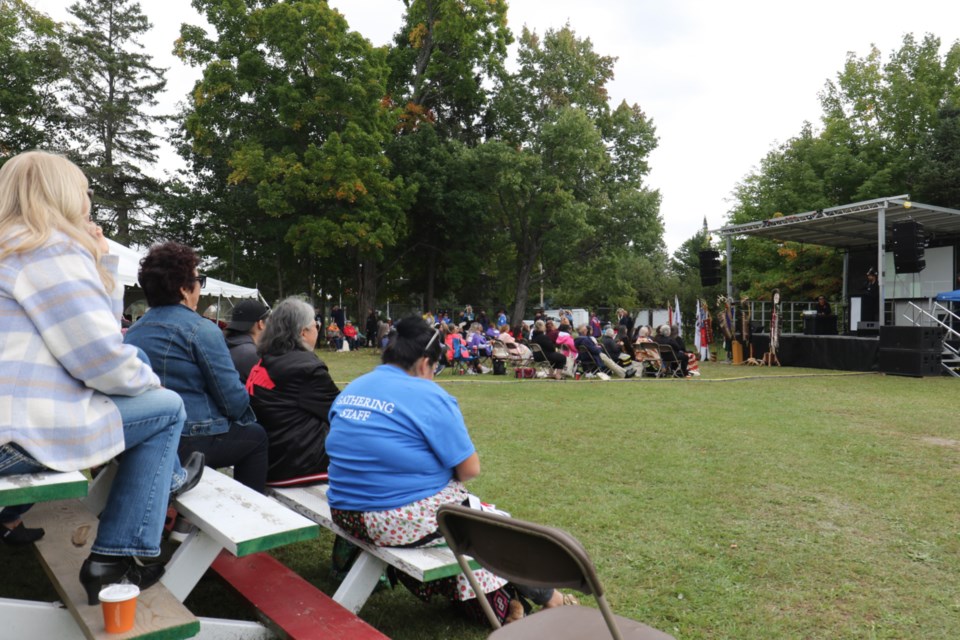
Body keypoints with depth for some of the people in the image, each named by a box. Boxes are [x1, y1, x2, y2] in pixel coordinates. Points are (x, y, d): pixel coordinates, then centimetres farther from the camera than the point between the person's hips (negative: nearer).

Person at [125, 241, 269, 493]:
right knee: (256, 435, 15)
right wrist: (247, 419, 7)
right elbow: (233, 399, -15)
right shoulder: (200, 329, -13)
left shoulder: (133, 332, 11)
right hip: (189, 442, -8)